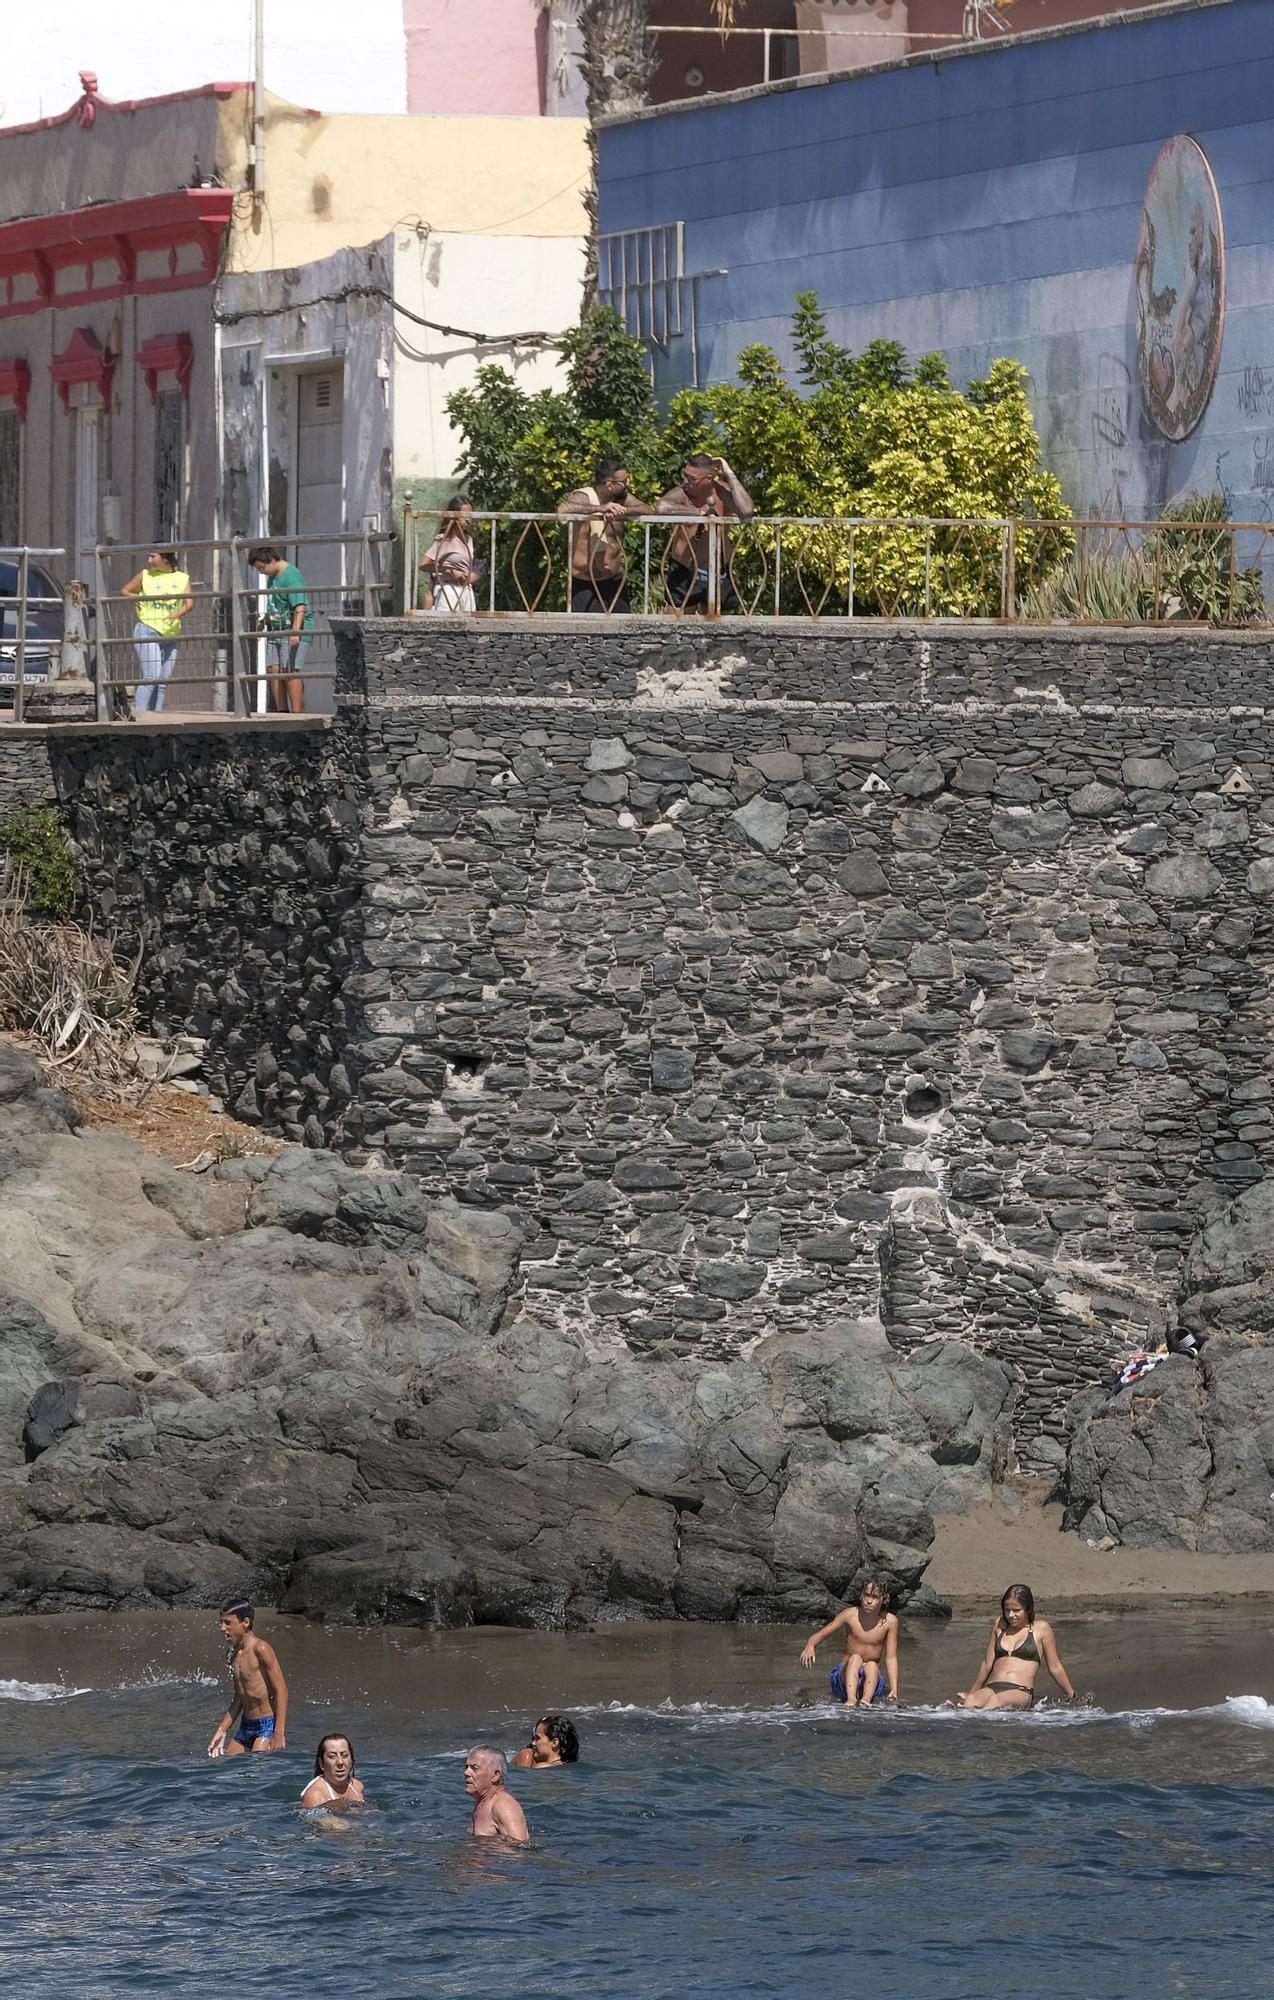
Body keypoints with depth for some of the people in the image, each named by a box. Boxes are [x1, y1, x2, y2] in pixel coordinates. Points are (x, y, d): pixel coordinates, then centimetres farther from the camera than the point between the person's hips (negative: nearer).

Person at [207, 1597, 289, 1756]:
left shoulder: (260, 1649, -14)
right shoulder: (232, 1652, 11)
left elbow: (281, 1691, -17)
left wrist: (279, 1734, -23)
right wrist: (221, 1731, 18)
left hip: (268, 1725, -8)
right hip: (246, 1725, 8)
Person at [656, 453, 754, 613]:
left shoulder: (722, 492, -11)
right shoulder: (682, 494, -16)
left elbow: (746, 512, -30)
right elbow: (661, 508, -38)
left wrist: (729, 475, -25)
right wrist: (701, 512, -29)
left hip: (718, 574, 3)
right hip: (684, 574, -3)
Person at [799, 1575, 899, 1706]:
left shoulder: (890, 1621, -5)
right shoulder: (850, 1615, -5)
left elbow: (891, 1658, -6)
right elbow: (820, 1635, -3)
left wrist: (894, 1689, -18)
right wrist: (810, 1647, -27)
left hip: (872, 1679, 0)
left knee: (872, 1666, -32)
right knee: (855, 1658, -30)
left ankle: (866, 1699, -57)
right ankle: (851, 1699, -52)